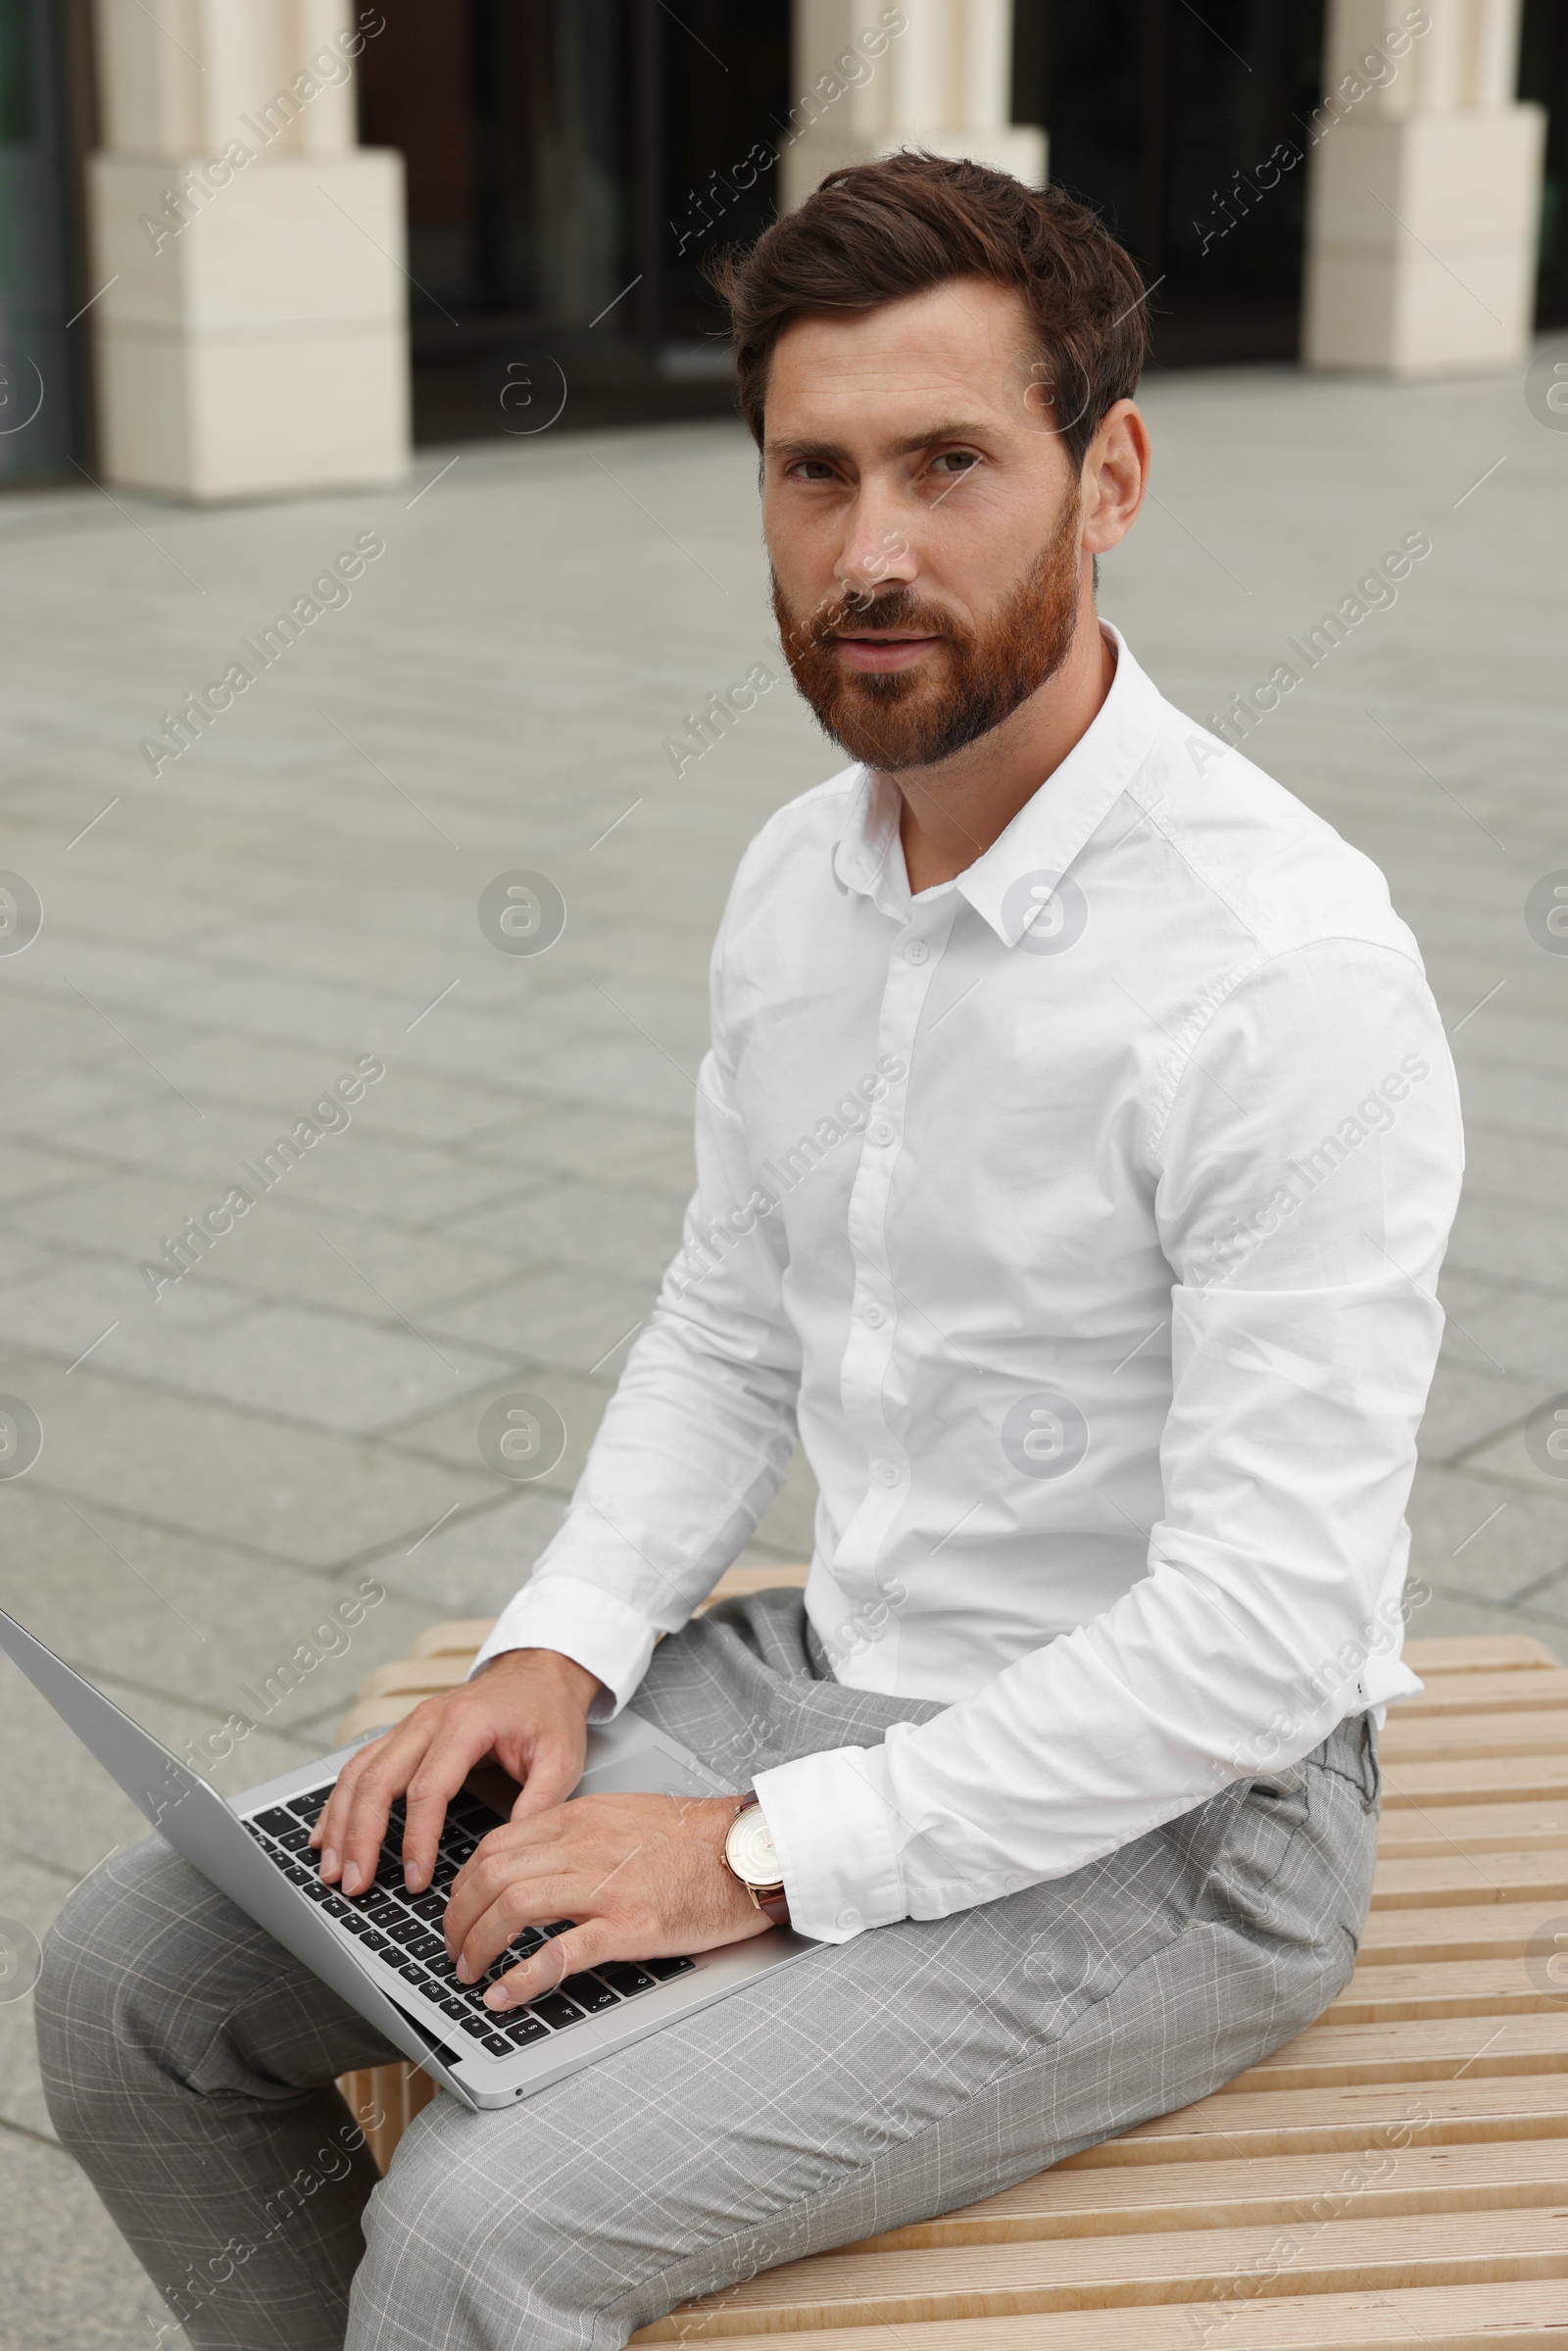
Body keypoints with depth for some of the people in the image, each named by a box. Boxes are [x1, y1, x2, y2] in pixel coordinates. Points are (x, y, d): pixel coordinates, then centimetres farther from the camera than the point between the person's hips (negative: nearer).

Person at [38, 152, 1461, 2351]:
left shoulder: (1286, 967, -25)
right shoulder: (802, 875, 2)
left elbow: (1267, 1628, -26)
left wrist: (764, 1855, -23)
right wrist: (561, 1651, -3)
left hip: (1164, 1829, -7)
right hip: (839, 1674, 8)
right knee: (136, 1978, 1)